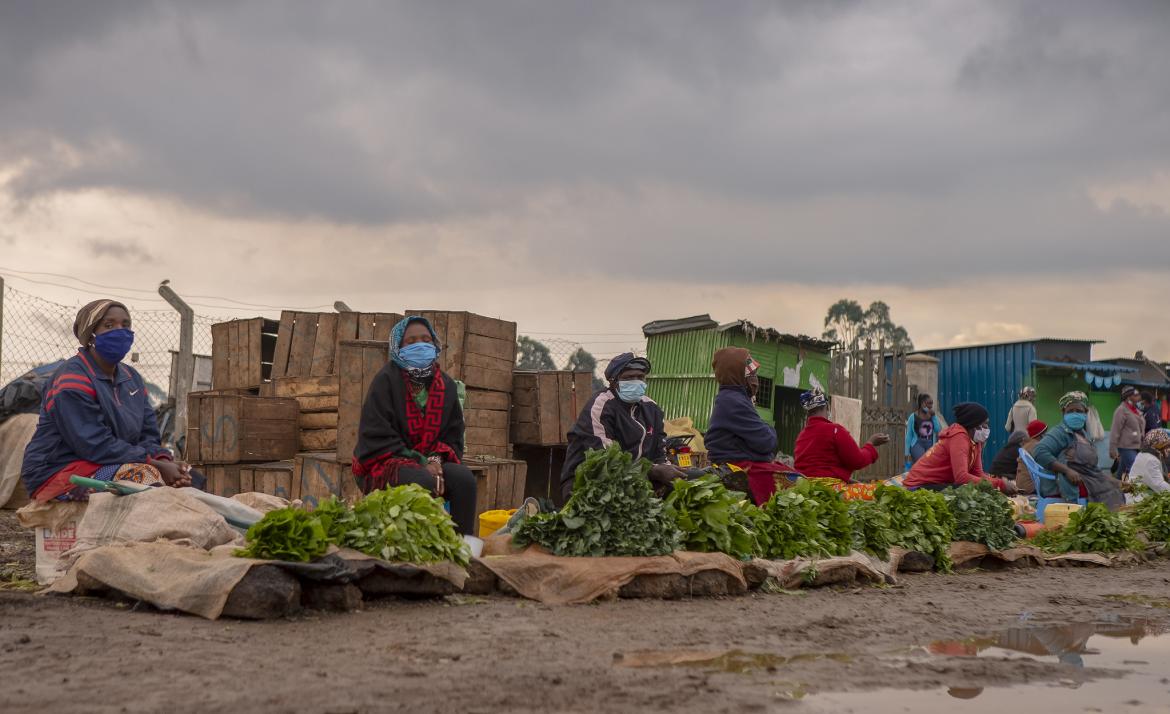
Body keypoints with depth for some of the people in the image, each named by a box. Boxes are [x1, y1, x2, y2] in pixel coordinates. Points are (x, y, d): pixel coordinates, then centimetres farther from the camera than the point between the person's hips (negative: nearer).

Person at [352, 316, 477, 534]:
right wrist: (420, 463, -19)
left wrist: (436, 459, -13)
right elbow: (377, 437, -13)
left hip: (430, 462, 5)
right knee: (424, 482, -35)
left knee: (463, 477, -25)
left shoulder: (446, 385, 8)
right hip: (385, 465, -5)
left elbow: (454, 434, 9)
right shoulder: (386, 381, -8)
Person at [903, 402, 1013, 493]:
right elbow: (962, 477, -33)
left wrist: (1002, 482, -15)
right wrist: (999, 484, -30)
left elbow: (978, 474, 2)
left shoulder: (975, 440, 6)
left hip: (940, 484, 9)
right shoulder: (959, 437, -22)